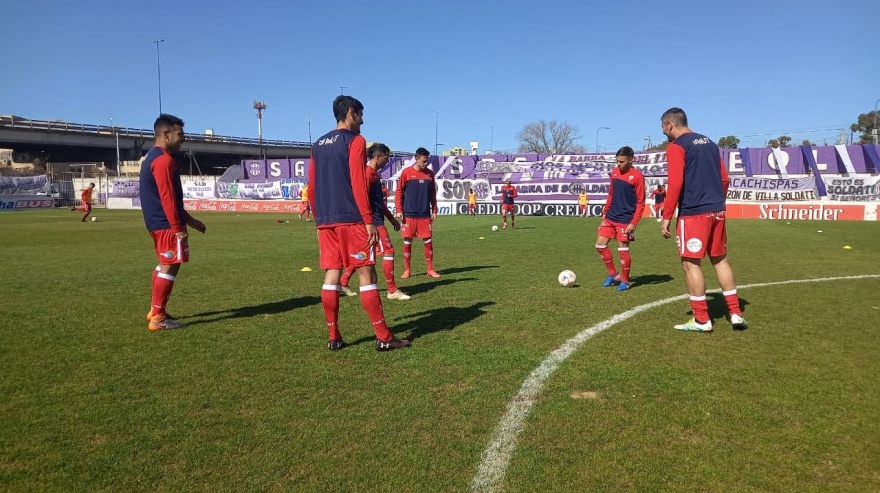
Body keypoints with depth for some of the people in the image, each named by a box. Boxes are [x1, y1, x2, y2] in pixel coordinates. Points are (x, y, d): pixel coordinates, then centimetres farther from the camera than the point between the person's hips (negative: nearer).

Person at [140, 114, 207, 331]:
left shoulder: (152, 157, 18)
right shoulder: (164, 160, -15)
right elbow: (167, 198, -21)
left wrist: (189, 219, 22)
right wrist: (178, 227, -20)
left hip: (158, 222, 11)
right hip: (167, 224, -11)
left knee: (164, 265, 18)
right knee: (170, 267, -6)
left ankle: (155, 310, 26)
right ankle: (158, 318, -1)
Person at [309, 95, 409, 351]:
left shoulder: (318, 145, 17)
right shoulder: (355, 140, -4)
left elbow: (312, 188, 17)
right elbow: (358, 184, -13)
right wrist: (369, 220, -11)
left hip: (325, 221, 7)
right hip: (351, 219, -7)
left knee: (331, 274, 7)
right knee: (366, 274, -4)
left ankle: (334, 337, 10)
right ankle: (383, 337, 0)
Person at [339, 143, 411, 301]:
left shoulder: (375, 174, 16)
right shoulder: (368, 173, -14)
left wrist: (391, 218, 23)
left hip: (377, 220, 10)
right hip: (374, 221, -10)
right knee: (388, 251, -6)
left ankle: (343, 282, 22)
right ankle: (392, 291, 1)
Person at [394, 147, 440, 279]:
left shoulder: (430, 173, 7)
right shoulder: (406, 172, -3)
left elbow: (433, 194, 13)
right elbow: (399, 192, -1)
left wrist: (434, 211, 8)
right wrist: (399, 211, -8)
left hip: (425, 215, 3)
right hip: (409, 215, -3)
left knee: (428, 241, 3)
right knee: (407, 242, 2)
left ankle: (430, 270, 11)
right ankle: (406, 270, 12)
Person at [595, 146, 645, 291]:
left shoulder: (637, 176, -12)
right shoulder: (614, 172, 8)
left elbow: (640, 202, -12)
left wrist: (633, 223, -18)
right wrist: (605, 213, 14)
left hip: (625, 220, -7)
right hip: (610, 217, 7)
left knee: (622, 250, -2)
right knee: (600, 245, 5)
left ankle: (625, 281, 15)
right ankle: (613, 274, 21)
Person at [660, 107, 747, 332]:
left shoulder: (676, 146, -7)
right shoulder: (709, 143, 16)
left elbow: (676, 183, -16)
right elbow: (724, 179, 16)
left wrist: (666, 217, -13)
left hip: (693, 213, -8)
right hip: (717, 211, 8)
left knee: (690, 263, 0)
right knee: (720, 260, 15)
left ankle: (701, 320, 4)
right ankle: (736, 313, 17)